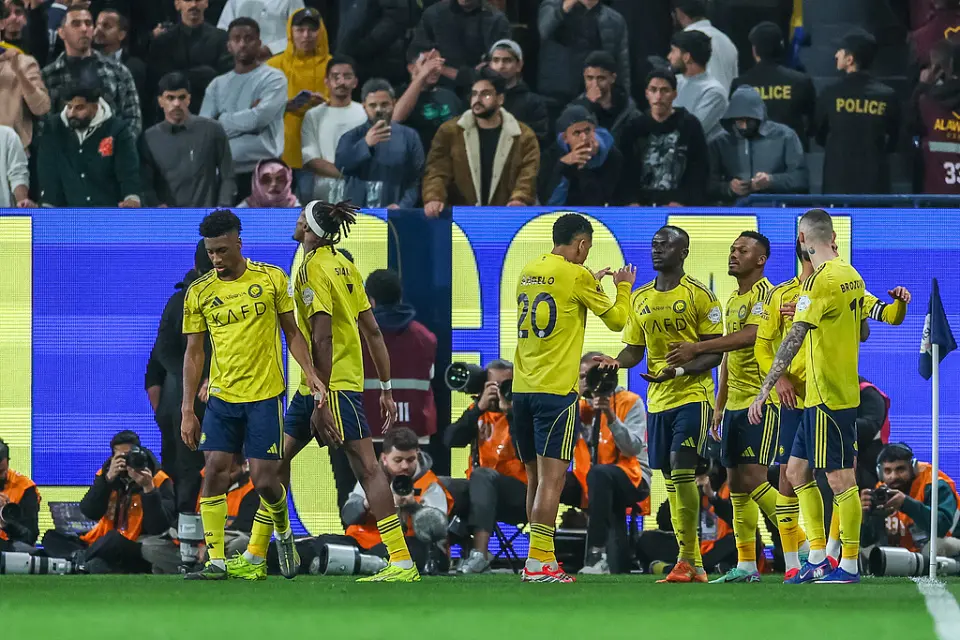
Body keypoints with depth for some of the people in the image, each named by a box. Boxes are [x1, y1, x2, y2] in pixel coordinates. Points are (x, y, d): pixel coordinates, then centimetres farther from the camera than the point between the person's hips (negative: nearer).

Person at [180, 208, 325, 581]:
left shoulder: (271, 279, -1)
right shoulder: (199, 292, 2)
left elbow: (292, 332, 7)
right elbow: (194, 352, 6)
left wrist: (311, 374, -6)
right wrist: (187, 410, 2)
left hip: (265, 395, -2)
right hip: (221, 396, 2)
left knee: (264, 480, -4)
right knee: (215, 472, -9)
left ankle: (283, 530, 27)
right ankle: (216, 562, -5)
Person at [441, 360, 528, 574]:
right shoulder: (479, 412, 13)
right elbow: (451, 440, -3)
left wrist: (509, 411, -22)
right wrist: (479, 408, -12)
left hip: (518, 496, -5)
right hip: (480, 489, 5)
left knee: (481, 475, -35)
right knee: (439, 485, -20)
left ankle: (480, 554, -44)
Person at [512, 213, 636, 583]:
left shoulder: (528, 273, 12)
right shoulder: (576, 275, -7)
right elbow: (616, 320, 2)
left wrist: (591, 284, 34)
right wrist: (623, 287, 21)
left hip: (522, 387, 7)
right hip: (556, 389, -7)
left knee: (536, 477, 13)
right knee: (551, 478, -8)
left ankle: (540, 558, 15)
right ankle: (539, 563, -13)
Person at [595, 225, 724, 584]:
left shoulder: (699, 295, -6)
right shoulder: (641, 298, 12)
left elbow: (714, 353, -8)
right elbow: (635, 350, 16)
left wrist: (678, 370, -22)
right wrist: (617, 362, -6)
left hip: (693, 395, -6)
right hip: (657, 398, 7)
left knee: (682, 470, -17)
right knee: (671, 479, 6)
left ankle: (686, 558, -13)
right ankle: (693, 564, 11)